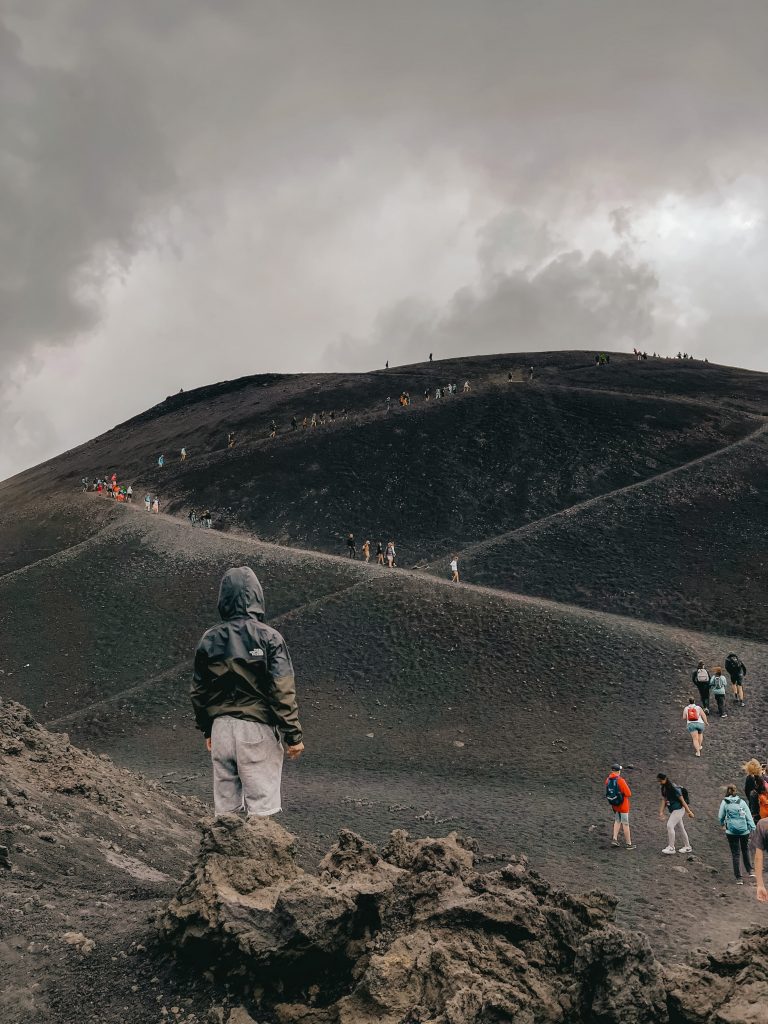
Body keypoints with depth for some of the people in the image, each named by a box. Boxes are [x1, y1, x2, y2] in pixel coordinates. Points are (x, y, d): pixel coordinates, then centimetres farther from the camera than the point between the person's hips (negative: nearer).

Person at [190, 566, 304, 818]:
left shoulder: (209, 639, 5)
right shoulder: (268, 638, -9)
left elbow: (198, 691, 12)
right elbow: (282, 691, -12)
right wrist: (293, 735, -6)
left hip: (221, 728, 5)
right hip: (257, 730, -4)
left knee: (225, 808, 12)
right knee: (261, 806, 0)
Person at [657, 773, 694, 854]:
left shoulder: (674, 788, -20)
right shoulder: (663, 788, 5)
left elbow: (682, 800, -17)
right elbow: (664, 800, 7)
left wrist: (689, 812, -13)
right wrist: (661, 812, -1)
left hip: (678, 809, -9)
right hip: (673, 811, 9)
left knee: (670, 825, -15)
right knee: (681, 828, 15)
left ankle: (671, 847, -11)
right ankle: (687, 847, 26)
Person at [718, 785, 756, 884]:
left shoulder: (724, 803, -3)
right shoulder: (741, 802, 1)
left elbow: (720, 817, 3)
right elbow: (749, 815, -2)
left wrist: (722, 823, 24)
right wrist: (752, 827, 1)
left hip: (731, 832, -1)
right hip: (744, 831, 1)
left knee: (735, 854, 5)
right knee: (745, 851, 25)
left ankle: (739, 878, 4)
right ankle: (749, 870, 32)